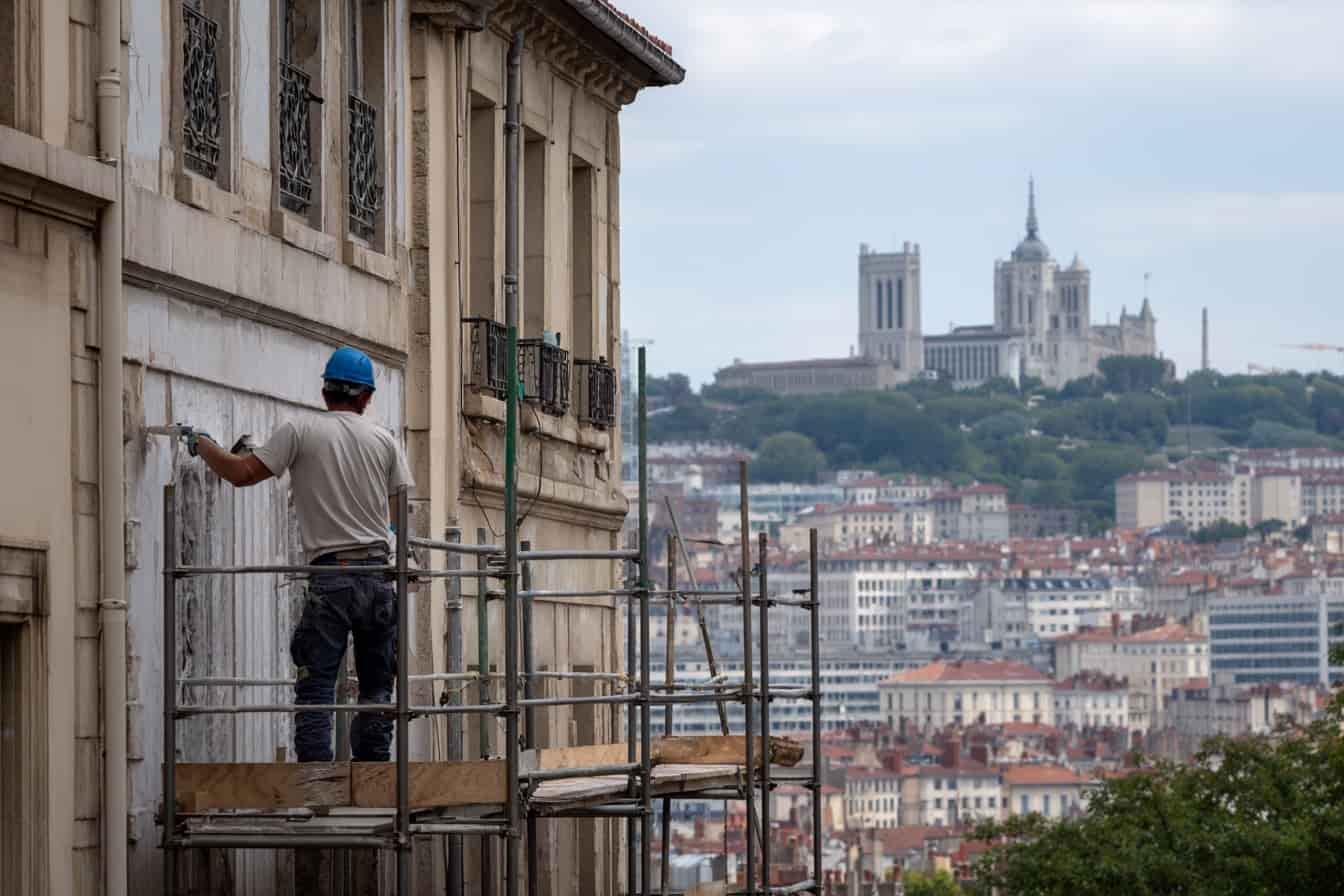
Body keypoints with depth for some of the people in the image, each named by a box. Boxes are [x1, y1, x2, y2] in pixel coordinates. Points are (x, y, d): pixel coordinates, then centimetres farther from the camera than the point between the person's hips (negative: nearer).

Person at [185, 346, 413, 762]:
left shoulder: (300, 431, 0)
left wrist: (202, 445, 13)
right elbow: (397, 512, 14)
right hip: (378, 572, 3)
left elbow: (242, 473, -3)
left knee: (316, 685, -1)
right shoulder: (383, 439, 9)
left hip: (330, 574, -3)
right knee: (377, 684, 10)